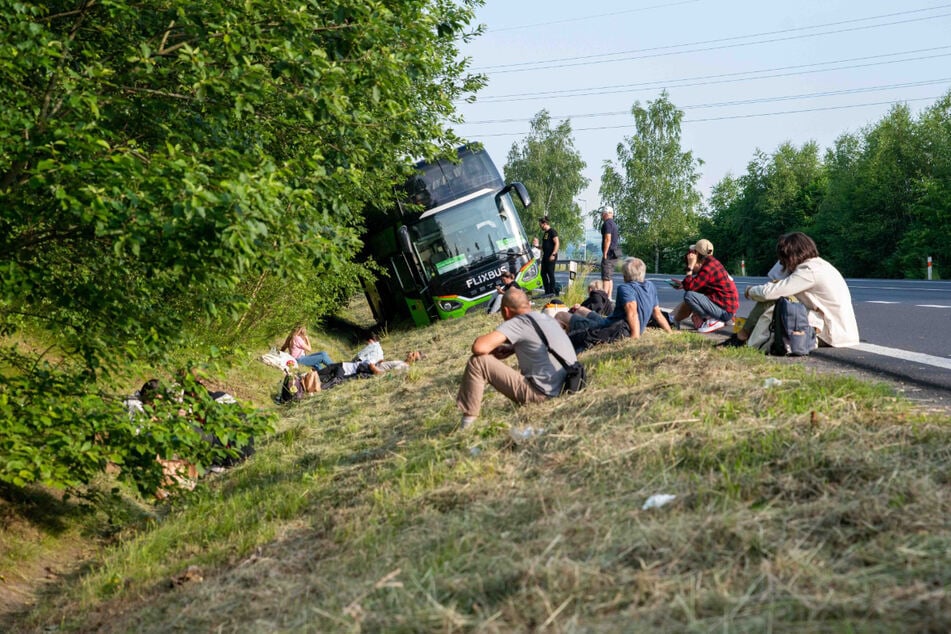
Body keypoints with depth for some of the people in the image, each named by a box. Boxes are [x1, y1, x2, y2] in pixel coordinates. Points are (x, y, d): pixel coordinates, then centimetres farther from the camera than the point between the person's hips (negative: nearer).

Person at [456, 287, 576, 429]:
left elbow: (479, 347, -20)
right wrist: (509, 349, 15)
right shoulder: (547, 318, 14)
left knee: (477, 362, -6)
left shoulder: (517, 323, -10)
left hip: (539, 393, -9)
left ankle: (467, 422, -4)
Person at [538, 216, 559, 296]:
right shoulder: (545, 233, 19)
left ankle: (552, 291, -4)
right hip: (545, 256, 10)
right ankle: (547, 291, 13)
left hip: (551, 257, -10)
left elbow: (556, 243, -15)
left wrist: (553, 254, -21)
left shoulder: (552, 232, -8)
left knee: (550, 273, -7)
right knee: (543, 273, 8)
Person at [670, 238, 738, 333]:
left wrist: (690, 266, -16)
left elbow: (689, 287, -22)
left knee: (689, 296, -21)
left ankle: (713, 321, -11)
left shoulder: (708, 268, -20)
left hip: (725, 310, -10)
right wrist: (683, 284, 3)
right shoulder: (712, 262, 10)